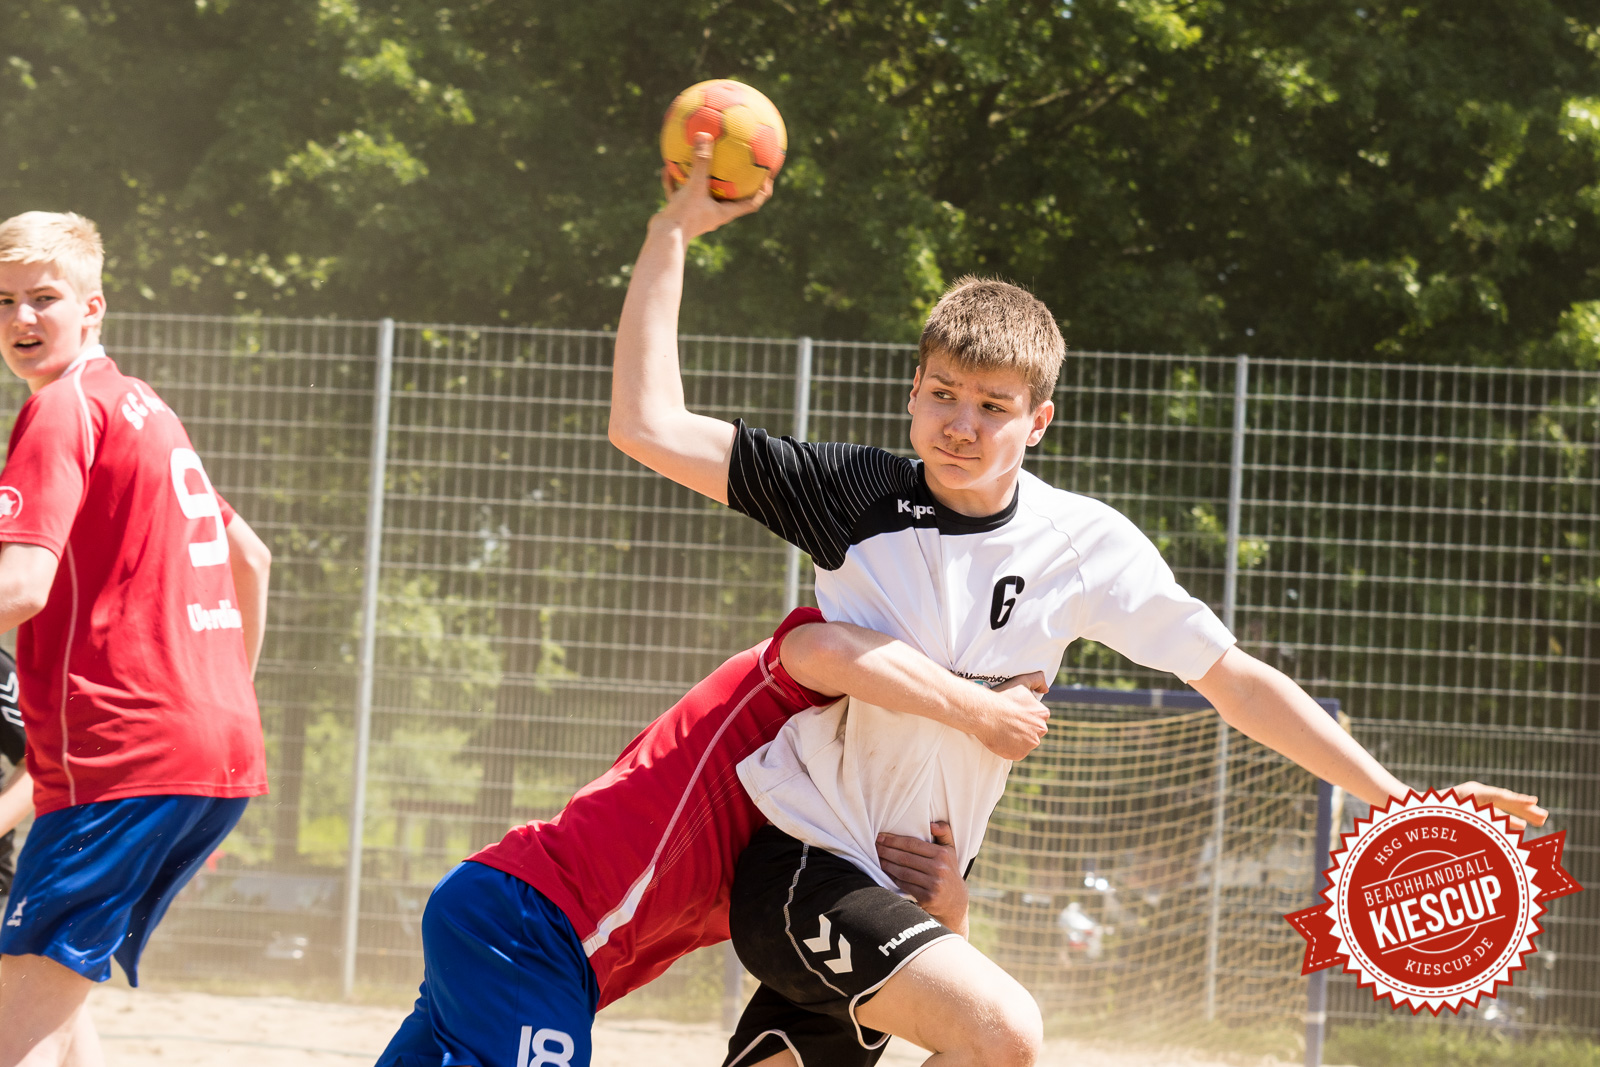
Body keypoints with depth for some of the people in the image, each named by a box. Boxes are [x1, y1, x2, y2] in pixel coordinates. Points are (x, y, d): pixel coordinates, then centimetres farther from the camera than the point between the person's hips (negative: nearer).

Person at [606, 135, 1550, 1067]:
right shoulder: (861, 498, -10)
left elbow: (1233, 679, 2)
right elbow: (648, 426, -10)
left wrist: (1397, 799, -2)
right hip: (797, 861, -4)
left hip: (911, 897, 4)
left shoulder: (1088, 544, -3)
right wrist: (674, 233, -13)